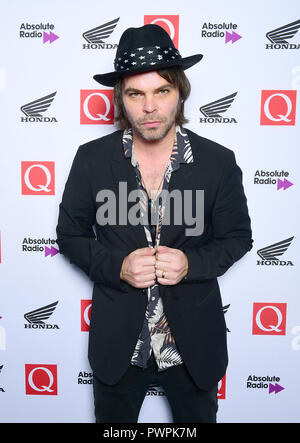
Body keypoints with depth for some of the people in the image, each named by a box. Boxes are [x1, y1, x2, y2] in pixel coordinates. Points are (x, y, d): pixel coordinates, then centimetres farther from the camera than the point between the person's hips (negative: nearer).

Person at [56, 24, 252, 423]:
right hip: (117, 343, 1)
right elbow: (70, 234, -2)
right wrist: (118, 266, -20)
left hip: (195, 342, 0)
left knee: (197, 420, 26)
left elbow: (237, 237, -1)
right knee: (112, 422, 25)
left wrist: (191, 264, -21)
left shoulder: (218, 162, -11)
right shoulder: (92, 159, -10)